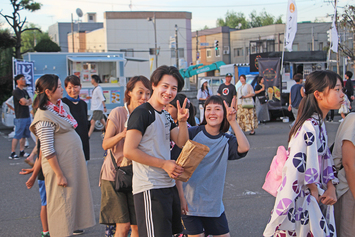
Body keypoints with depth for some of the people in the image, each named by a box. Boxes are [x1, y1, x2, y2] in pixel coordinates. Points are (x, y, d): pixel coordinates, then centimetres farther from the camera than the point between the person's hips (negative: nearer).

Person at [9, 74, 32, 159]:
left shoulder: (24, 91, 18)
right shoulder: (16, 91, -10)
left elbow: (30, 101, 12)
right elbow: (24, 101, -20)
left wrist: (26, 103, -9)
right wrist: (27, 101, 2)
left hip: (27, 116, 8)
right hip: (20, 117, -8)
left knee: (24, 135, 10)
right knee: (17, 136, -8)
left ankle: (22, 152, 15)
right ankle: (12, 153, -6)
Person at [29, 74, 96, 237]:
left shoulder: (62, 106, 10)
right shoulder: (45, 116, -18)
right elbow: (47, 150, -20)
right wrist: (59, 174, -20)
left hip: (73, 162, 9)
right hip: (60, 166, -9)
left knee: (72, 201, 14)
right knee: (61, 204, -1)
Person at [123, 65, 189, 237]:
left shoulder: (166, 116, 16)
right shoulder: (142, 113, -12)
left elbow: (182, 143, 12)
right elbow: (129, 151, -18)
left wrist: (182, 121, -5)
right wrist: (164, 163, -16)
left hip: (168, 185, 9)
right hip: (149, 189, -9)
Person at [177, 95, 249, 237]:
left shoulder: (226, 141, 3)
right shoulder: (192, 134, -6)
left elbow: (244, 147, -18)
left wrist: (233, 122, -19)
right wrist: (181, 196, -11)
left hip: (214, 203, 3)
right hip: (190, 202, -3)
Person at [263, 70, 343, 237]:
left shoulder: (319, 124, 7)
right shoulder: (309, 127, -23)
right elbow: (297, 167, -26)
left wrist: (331, 188, -2)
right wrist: (315, 192, -14)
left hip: (316, 197, 9)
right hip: (303, 199, -9)